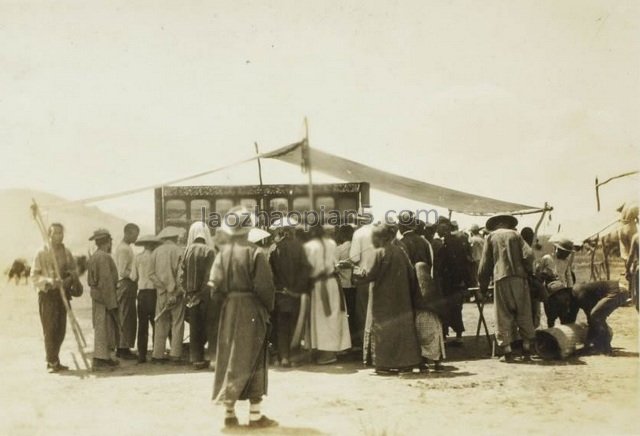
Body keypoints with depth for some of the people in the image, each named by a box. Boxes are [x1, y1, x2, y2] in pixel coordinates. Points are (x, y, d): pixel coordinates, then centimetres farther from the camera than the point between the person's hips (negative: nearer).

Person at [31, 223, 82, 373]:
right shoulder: (42, 253, -6)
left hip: (62, 294, 5)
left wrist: (71, 278, -4)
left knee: (60, 330, 9)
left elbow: (73, 270, 18)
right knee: (50, 329, -5)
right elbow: (34, 276, -8)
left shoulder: (66, 252, 8)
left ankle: (53, 360, 21)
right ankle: (52, 362, 4)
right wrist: (50, 281, -23)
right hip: (47, 294, -5)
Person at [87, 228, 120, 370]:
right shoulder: (104, 257, -17)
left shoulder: (93, 257, 13)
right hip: (105, 297, -10)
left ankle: (105, 357, 22)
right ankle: (100, 359, -2)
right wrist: (112, 303, -18)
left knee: (101, 327, 15)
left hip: (96, 296, 10)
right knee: (103, 327, -5)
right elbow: (106, 281, -20)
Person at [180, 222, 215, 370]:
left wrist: (188, 292, 6)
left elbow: (182, 275, 0)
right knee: (206, 326, 4)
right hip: (205, 295, -3)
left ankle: (196, 358, 12)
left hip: (192, 295, 3)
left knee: (194, 328, 10)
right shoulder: (209, 251, -10)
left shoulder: (187, 251, 1)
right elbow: (210, 276, -13)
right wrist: (207, 292, -6)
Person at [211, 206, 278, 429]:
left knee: (229, 359, 12)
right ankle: (255, 414, 5)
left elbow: (215, 284, -7)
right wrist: (268, 308, -1)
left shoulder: (222, 253, -1)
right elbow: (264, 287, -16)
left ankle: (229, 412, 14)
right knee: (252, 360, 3)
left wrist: (228, 298, 10)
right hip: (251, 311, -4)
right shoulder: (253, 252, -13)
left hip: (229, 310, 4)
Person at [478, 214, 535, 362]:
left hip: (501, 279, -1)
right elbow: (526, 257, 1)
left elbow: (485, 264, 10)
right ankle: (526, 351, 10)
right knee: (524, 315, 8)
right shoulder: (516, 235, 15)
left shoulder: (491, 237, 13)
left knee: (503, 317, 3)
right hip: (519, 278, 1)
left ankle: (508, 352, -1)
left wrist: (483, 289, 16)